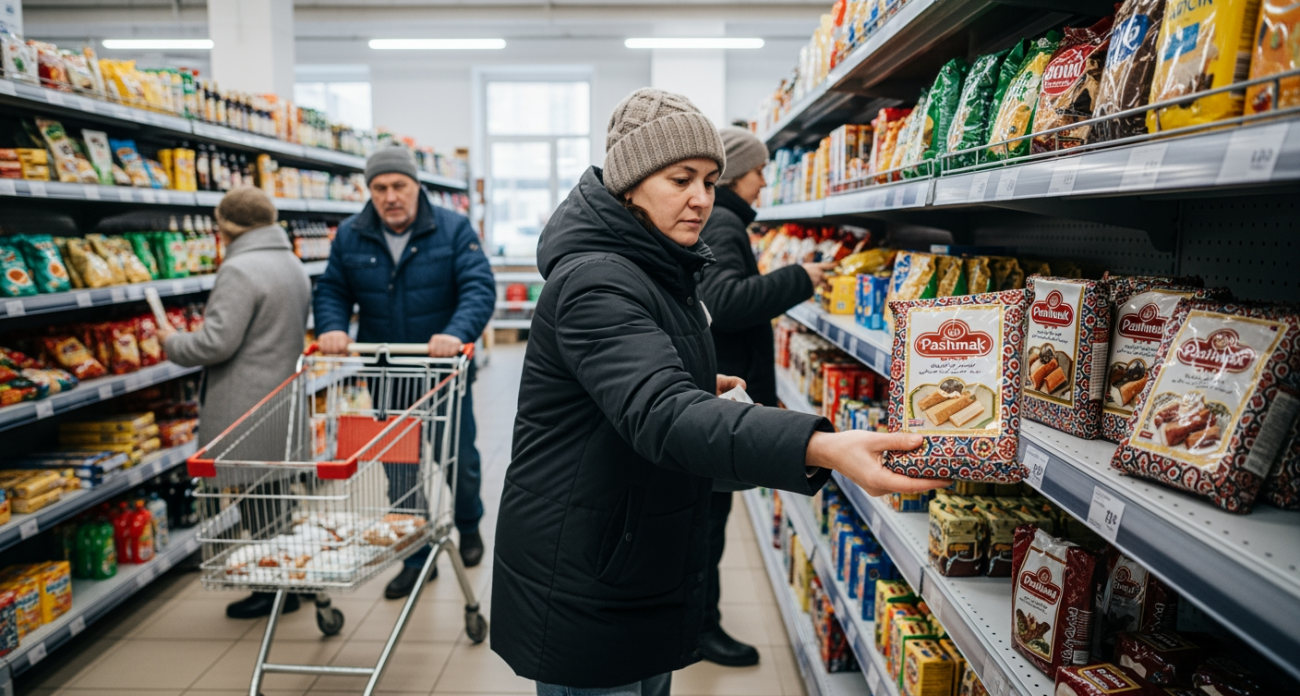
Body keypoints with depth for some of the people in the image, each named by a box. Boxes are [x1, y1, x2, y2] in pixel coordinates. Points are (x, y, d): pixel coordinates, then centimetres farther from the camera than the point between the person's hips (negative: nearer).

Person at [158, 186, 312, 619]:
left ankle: (273, 590, 11)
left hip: (247, 410, -9)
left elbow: (217, 343, -20)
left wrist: (172, 342, -1)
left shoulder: (240, 270, -16)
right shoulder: (293, 264, 14)